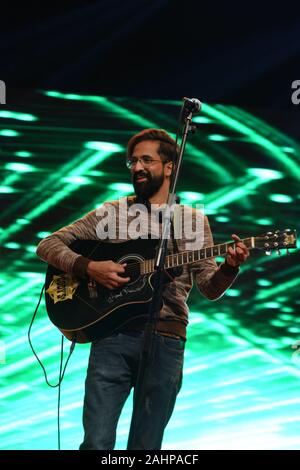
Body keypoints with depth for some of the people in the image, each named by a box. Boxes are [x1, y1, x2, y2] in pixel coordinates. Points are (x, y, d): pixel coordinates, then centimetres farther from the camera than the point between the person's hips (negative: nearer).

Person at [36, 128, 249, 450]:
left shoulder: (193, 220, 12)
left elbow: (210, 288, 7)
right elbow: (48, 245, 8)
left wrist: (229, 267, -15)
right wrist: (88, 267, -9)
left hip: (165, 339, 0)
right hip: (113, 332, 0)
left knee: (146, 445, 4)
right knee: (97, 442, -10)